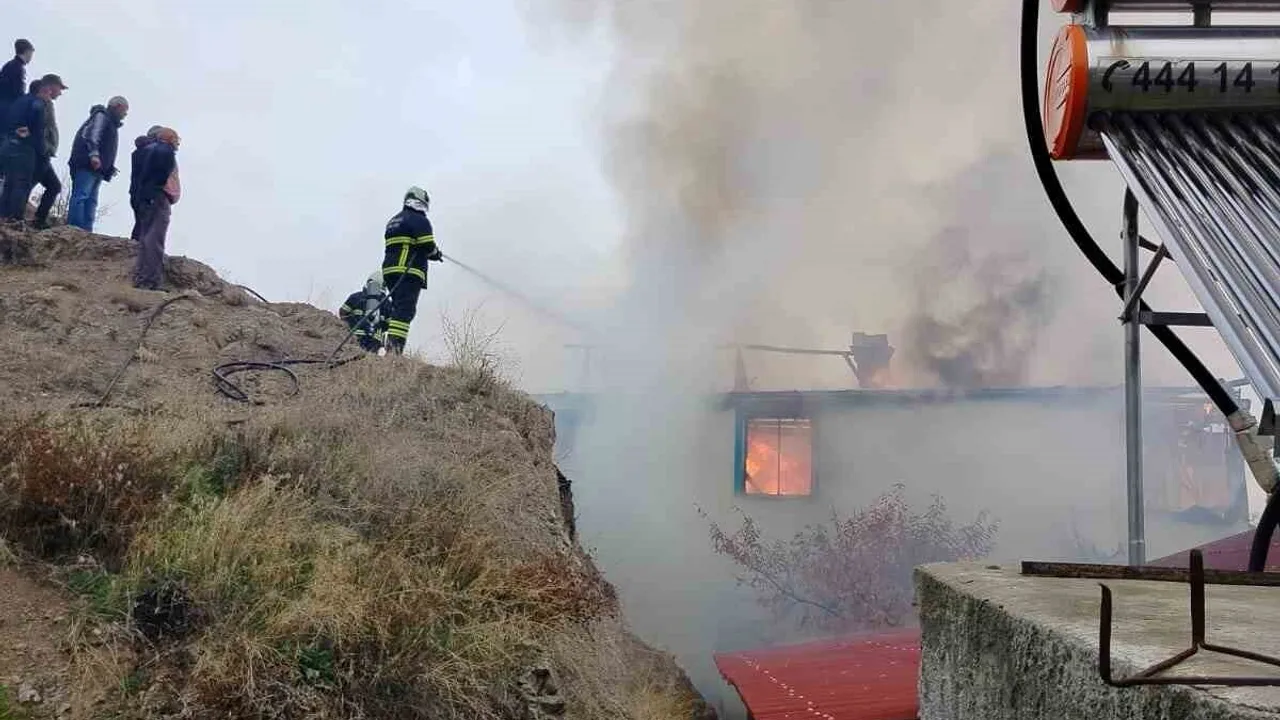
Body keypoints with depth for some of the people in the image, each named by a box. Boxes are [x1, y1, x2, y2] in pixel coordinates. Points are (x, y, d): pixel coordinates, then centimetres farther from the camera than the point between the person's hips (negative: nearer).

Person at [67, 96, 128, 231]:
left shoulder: (111, 123, 31)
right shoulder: (102, 115, 3)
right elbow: (91, 134, -14)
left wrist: (110, 168, 19)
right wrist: (93, 154, -28)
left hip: (96, 168, 10)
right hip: (87, 164, -10)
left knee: (91, 201, 0)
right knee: (81, 196, -17)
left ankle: (86, 231, -6)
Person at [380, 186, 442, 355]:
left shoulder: (393, 221, 26)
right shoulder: (419, 219, -2)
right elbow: (427, 246, -12)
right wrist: (436, 253, 11)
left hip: (390, 270, 9)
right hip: (409, 271, -9)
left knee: (398, 308, 12)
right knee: (405, 310, -15)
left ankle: (391, 347, 7)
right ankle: (394, 348, -27)